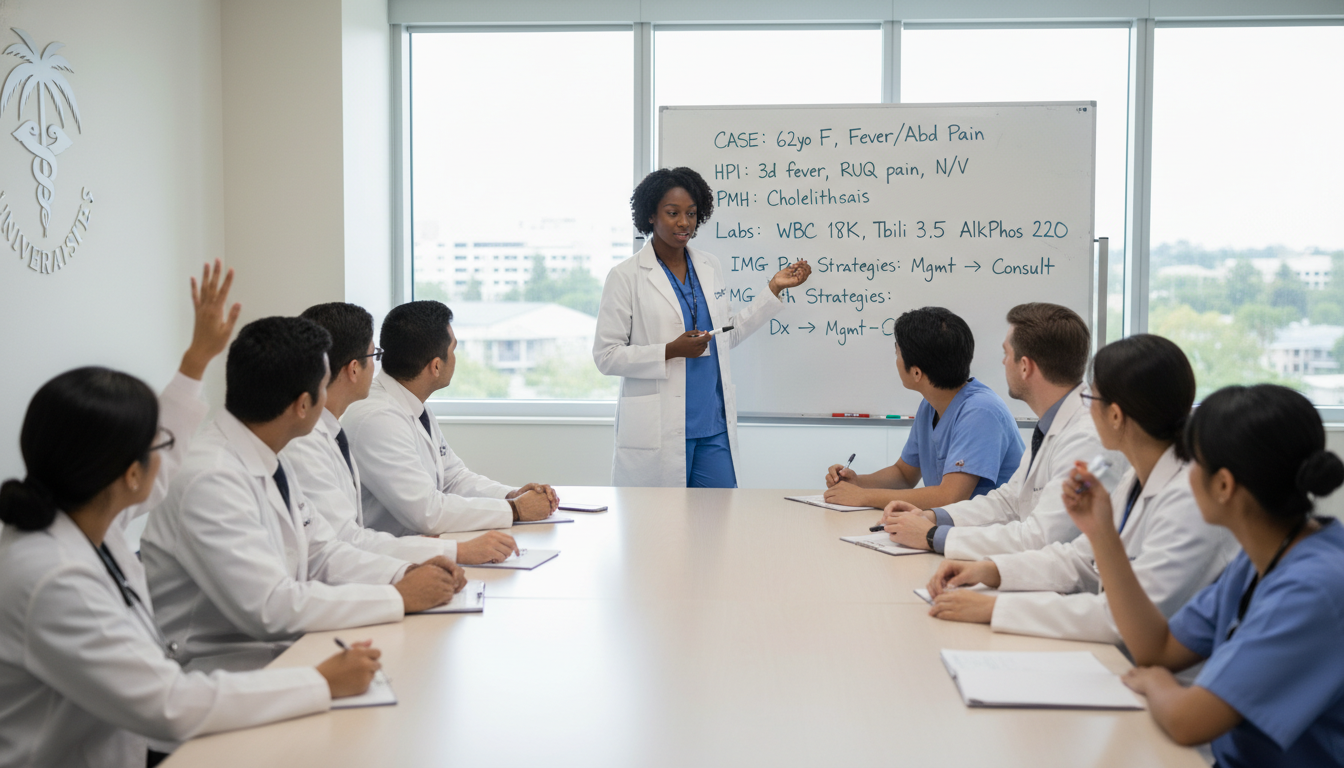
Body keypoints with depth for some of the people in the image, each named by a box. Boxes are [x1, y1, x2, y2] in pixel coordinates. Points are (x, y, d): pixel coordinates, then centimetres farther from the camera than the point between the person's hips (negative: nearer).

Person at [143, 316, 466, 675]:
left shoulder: (271, 462, 6)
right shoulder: (210, 480, -23)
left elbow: (321, 554, 13)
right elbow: (270, 607, -27)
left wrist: (406, 572, -4)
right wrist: (400, 597, -21)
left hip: (278, 651, 8)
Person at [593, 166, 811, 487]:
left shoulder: (710, 267, 12)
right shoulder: (625, 277, -4)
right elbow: (605, 356, -7)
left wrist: (774, 289, 16)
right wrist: (671, 351, -18)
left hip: (714, 427, 5)